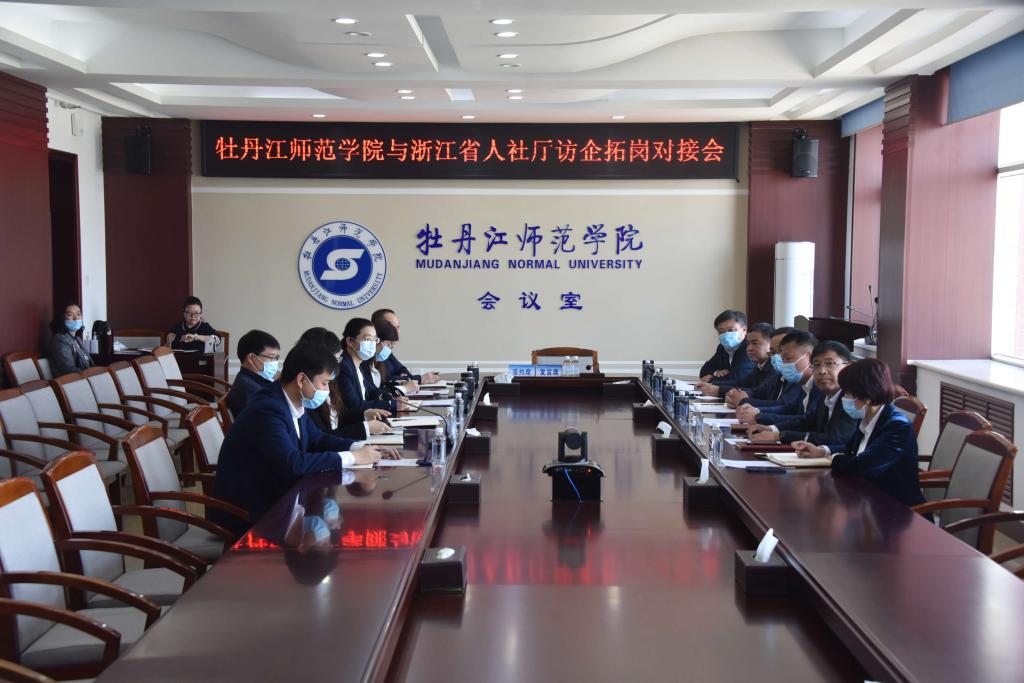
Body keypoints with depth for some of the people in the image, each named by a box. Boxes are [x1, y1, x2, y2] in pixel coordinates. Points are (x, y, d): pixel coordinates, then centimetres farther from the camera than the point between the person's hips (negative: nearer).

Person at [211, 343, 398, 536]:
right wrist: (352, 457, -24)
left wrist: (361, 448, -3)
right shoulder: (266, 410, -25)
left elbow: (317, 439, 14)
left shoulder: (295, 404, 1)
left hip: (274, 497, 8)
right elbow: (293, 463, -32)